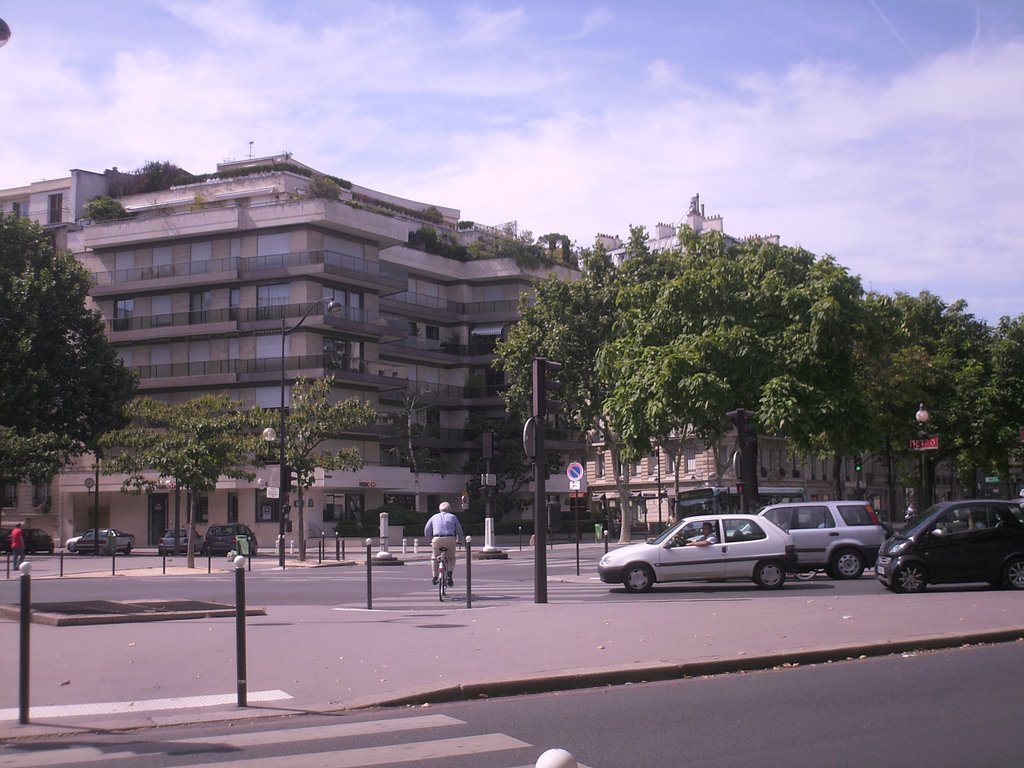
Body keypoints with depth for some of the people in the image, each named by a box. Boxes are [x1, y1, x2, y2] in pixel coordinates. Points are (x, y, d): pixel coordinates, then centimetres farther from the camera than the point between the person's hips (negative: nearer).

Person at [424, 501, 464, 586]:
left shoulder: (434, 517, 19)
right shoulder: (453, 517, 17)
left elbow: (427, 530, 20)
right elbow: (459, 530, 18)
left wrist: (429, 538, 36)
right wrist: (459, 539, 35)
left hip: (437, 539, 0)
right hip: (450, 539, 0)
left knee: (434, 557, 22)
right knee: (451, 558, 21)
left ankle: (434, 576, 18)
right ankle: (449, 574, 2)